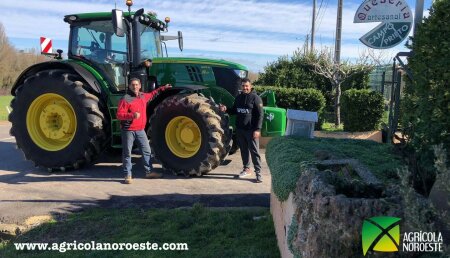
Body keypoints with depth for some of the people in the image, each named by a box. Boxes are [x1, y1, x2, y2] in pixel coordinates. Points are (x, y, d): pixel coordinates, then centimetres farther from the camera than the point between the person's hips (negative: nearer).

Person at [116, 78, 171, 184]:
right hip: (128, 130, -7)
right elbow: (119, 115, -15)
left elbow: (152, 94, 34)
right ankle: (128, 175, 11)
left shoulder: (143, 96, 11)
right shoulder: (125, 99, -11)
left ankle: (149, 172, 24)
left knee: (146, 151, 12)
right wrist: (132, 115, -30)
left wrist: (163, 88, 35)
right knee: (127, 153, 1)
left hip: (140, 130, 7)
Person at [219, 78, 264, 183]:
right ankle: (246, 169, 29)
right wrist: (226, 110, 2)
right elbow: (234, 111, 23)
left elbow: (260, 115, -10)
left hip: (251, 130, -6)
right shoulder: (238, 97, 13)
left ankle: (258, 172, 2)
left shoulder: (255, 98, -7)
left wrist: (257, 129, -17)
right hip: (239, 129, 6)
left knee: (254, 151, -4)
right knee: (243, 150, 15)